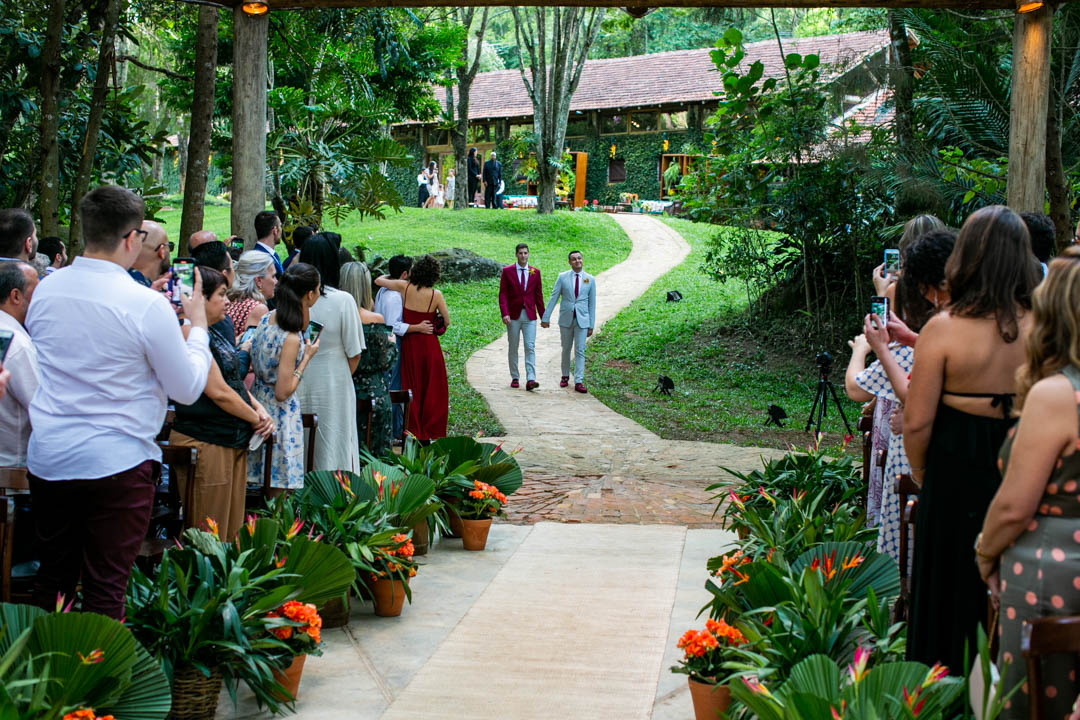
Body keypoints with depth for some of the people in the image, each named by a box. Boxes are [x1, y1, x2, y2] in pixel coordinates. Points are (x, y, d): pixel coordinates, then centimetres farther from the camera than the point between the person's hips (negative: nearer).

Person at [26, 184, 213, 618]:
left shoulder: (45, 290, 2)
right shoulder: (146, 305, -15)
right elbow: (189, 388, -8)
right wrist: (197, 325, 7)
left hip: (47, 459, 5)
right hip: (117, 464, -5)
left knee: (52, 580, 17)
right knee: (105, 591, 4)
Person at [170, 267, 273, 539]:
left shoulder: (217, 333, 15)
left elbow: (236, 381, 21)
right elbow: (219, 392, -18)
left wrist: (259, 408, 2)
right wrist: (256, 419, -6)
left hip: (234, 441, 10)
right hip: (205, 442, -10)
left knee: (233, 532, 13)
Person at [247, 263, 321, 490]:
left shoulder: (267, 318, -1)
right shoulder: (291, 339, -24)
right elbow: (283, 392, -20)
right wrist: (307, 357, -12)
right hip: (280, 413, -9)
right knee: (280, 490, 1)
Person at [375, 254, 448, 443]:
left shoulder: (404, 287, -8)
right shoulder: (436, 294, -12)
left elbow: (378, 280, 4)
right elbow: (447, 321, -3)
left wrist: (390, 275, 24)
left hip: (410, 343, 2)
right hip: (430, 343, -2)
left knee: (412, 388, 11)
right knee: (433, 390, 9)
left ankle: (414, 433, 13)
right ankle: (430, 433, 11)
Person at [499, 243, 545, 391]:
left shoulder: (535, 272, 6)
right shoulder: (507, 271, 0)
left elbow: (538, 295, 9)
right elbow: (503, 294, -3)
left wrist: (543, 316, 7)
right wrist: (505, 313, -14)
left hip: (530, 315, 1)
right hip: (513, 315, -1)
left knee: (530, 347, -8)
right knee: (513, 348, 7)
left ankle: (530, 380, -13)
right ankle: (514, 378, 17)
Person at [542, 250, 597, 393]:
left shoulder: (590, 279, 2)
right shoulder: (562, 277, 0)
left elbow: (592, 304, 5)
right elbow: (553, 298, 1)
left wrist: (591, 325, 2)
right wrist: (546, 317, -4)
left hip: (582, 320, 0)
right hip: (566, 319, 0)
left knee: (580, 351, -4)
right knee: (566, 349, 11)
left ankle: (578, 382, -4)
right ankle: (565, 376, 27)